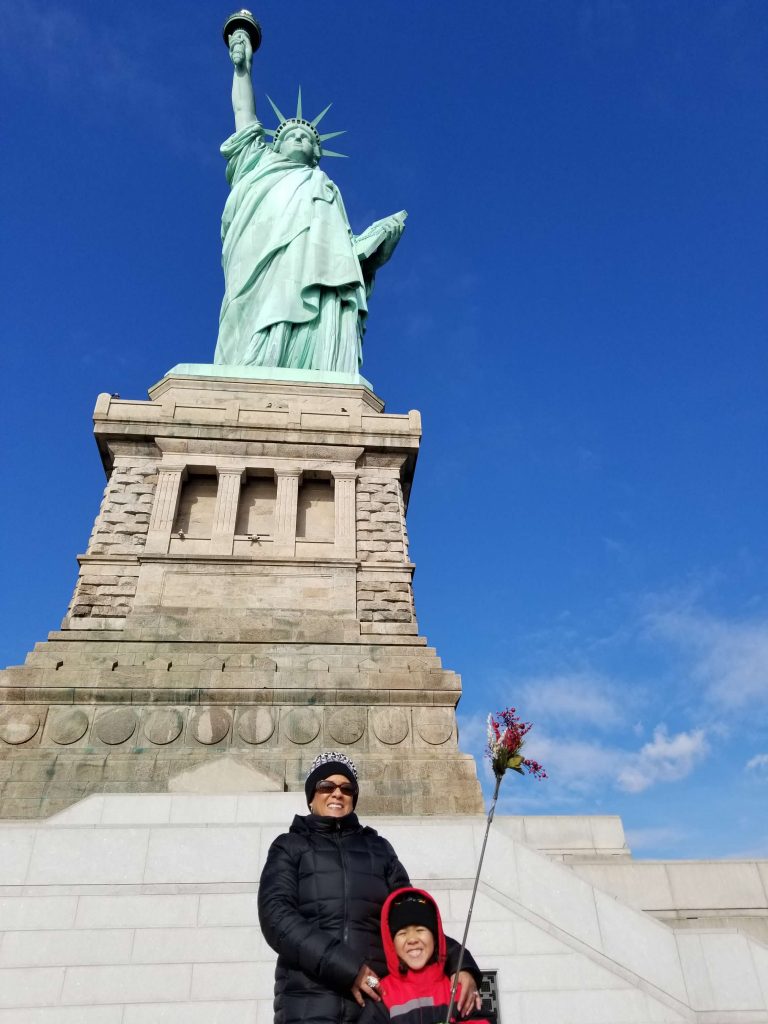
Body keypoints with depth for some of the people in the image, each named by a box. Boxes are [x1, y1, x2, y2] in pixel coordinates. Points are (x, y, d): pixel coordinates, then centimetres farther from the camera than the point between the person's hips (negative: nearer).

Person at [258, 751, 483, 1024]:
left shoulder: (378, 848, 20)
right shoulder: (290, 847, 12)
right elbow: (276, 915, -3)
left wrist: (459, 963, -6)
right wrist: (346, 967, -14)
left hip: (377, 999, 3)